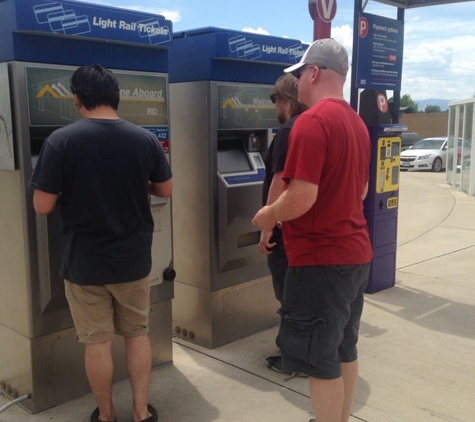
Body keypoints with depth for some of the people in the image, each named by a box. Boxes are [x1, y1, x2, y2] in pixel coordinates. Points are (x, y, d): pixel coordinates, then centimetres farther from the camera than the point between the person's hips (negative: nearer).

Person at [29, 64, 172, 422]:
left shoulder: (61, 140, -14)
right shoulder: (146, 139, -5)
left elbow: (42, 206, -12)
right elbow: (166, 190, 7)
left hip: (85, 262, -2)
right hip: (134, 259, 3)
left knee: (97, 341, 12)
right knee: (138, 333, 18)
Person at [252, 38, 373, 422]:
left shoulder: (312, 121, -18)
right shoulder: (356, 123, 11)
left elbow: (301, 197, -26)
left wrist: (269, 216, -6)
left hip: (321, 259, -9)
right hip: (355, 253, 10)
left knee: (319, 360, 3)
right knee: (344, 349, 20)